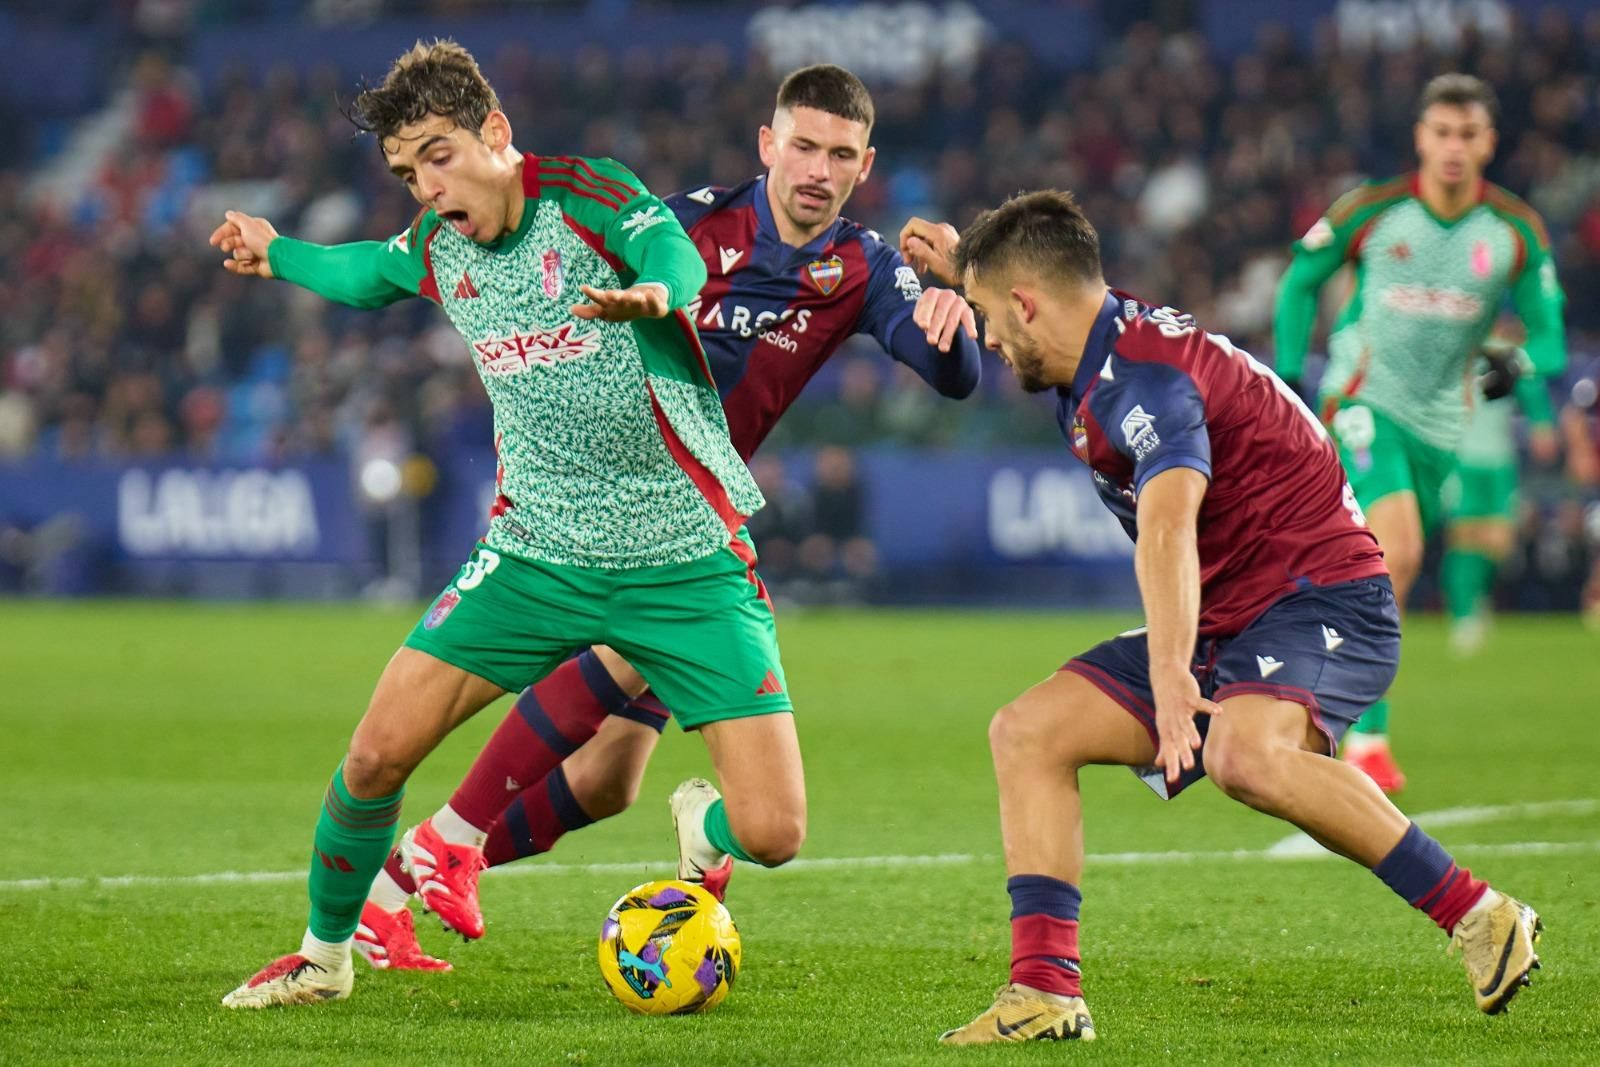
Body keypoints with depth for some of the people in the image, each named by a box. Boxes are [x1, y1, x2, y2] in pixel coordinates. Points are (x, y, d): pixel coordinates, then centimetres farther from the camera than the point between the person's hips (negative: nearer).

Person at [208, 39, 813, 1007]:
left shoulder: (585, 195, -14)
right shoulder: (437, 245, 5)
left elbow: (675, 258, -37)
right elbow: (369, 273, 30)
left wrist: (653, 295, -59)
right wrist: (278, 256, 41)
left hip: (686, 564, -4)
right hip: (539, 554, 5)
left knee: (771, 835, -12)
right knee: (378, 754, -7)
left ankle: (696, 837, 26)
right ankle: (324, 955, 20)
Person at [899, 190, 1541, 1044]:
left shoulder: (1144, 375, -21)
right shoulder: (1103, 342, 9)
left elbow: (1167, 527, -40)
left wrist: (1170, 675, -53)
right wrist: (963, 268, 24)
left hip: (1321, 600, -10)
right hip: (1222, 619, 10)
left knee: (1246, 756, -39)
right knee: (1027, 732, 0)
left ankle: (1479, 918, -27)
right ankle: (1047, 992, -6)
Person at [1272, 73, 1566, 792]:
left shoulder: (1517, 232, -1)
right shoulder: (1371, 212, -6)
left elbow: (1546, 328, 5)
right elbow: (1301, 280, 9)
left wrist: (1519, 363, -18)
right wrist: (1288, 377, 3)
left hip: (1439, 423, 4)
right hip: (1364, 403, -4)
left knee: (1377, 577, 9)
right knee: (1396, 554, -24)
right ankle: (1367, 739, -24)